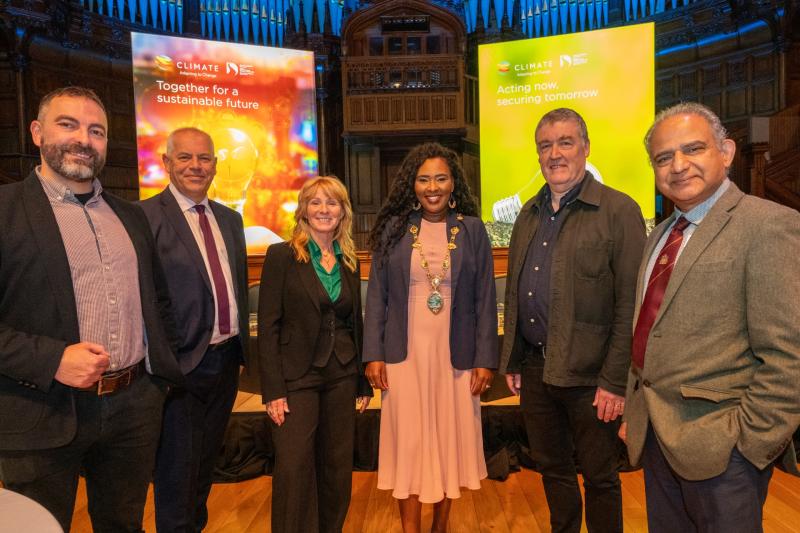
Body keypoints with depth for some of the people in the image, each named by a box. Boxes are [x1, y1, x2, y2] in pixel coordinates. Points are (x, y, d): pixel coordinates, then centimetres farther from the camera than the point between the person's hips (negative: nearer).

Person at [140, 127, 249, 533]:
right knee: (177, 474, 7)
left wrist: (242, 342, 13)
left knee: (205, 465, 22)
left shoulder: (230, 219, 11)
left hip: (226, 361, 7)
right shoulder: (145, 217, -11)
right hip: (182, 365, -6)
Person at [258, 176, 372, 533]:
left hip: (342, 377, 5)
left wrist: (363, 382, 10)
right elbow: (268, 326, -8)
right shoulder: (281, 255, -5)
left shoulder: (349, 262, 9)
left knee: (337, 467, 13)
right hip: (297, 377, -4)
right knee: (294, 469, -1)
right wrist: (273, 390, -13)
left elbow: (355, 325, 12)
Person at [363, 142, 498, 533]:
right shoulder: (394, 229, 1)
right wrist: (374, 354, -3)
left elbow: (485, 300, 1)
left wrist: (485, 359, -3)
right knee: (408, 443, 8)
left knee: (450, 440, 11)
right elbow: (376, 295, 2)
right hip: (405, 356, 0)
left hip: (455, 356, 0)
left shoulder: (472, 230, 1)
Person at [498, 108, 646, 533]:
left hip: (589, 375, -5)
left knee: (599, 477, 12)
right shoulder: (529, 214, 10)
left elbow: (629, 306, -13)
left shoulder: (619, 211, -9)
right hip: (535, 368, 6)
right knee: (552, 468, 20)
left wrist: (615, 381, -15)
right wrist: (512, 360, 9)